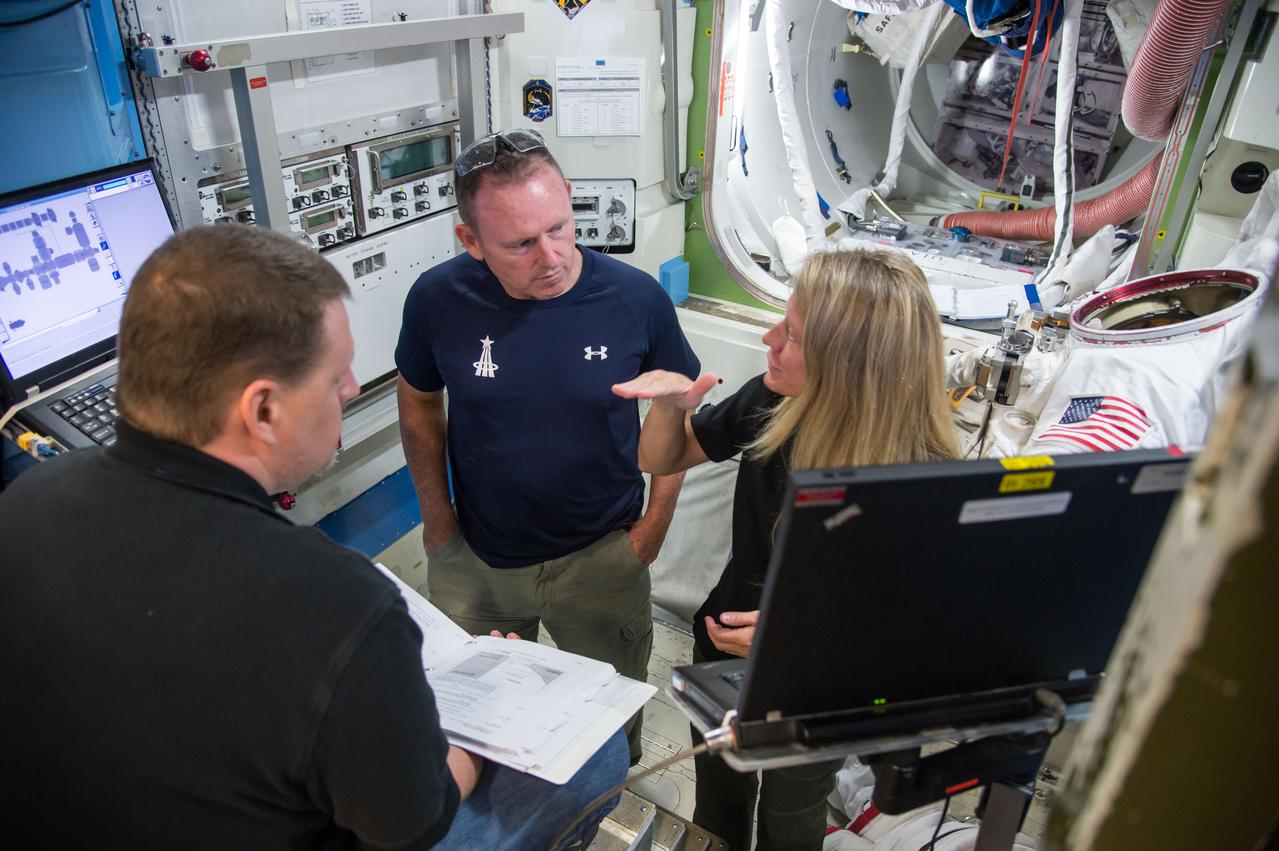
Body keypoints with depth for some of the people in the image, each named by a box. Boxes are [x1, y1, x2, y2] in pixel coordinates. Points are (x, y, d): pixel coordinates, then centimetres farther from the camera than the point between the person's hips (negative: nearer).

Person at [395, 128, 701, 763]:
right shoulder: (438, 300, -16)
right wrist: (437, 517, 4)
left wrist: (654, 524, -5)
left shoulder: (635, 298, -18)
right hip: (476, 558, 1)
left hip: (602, 557, -1)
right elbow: (420, 404, 3)